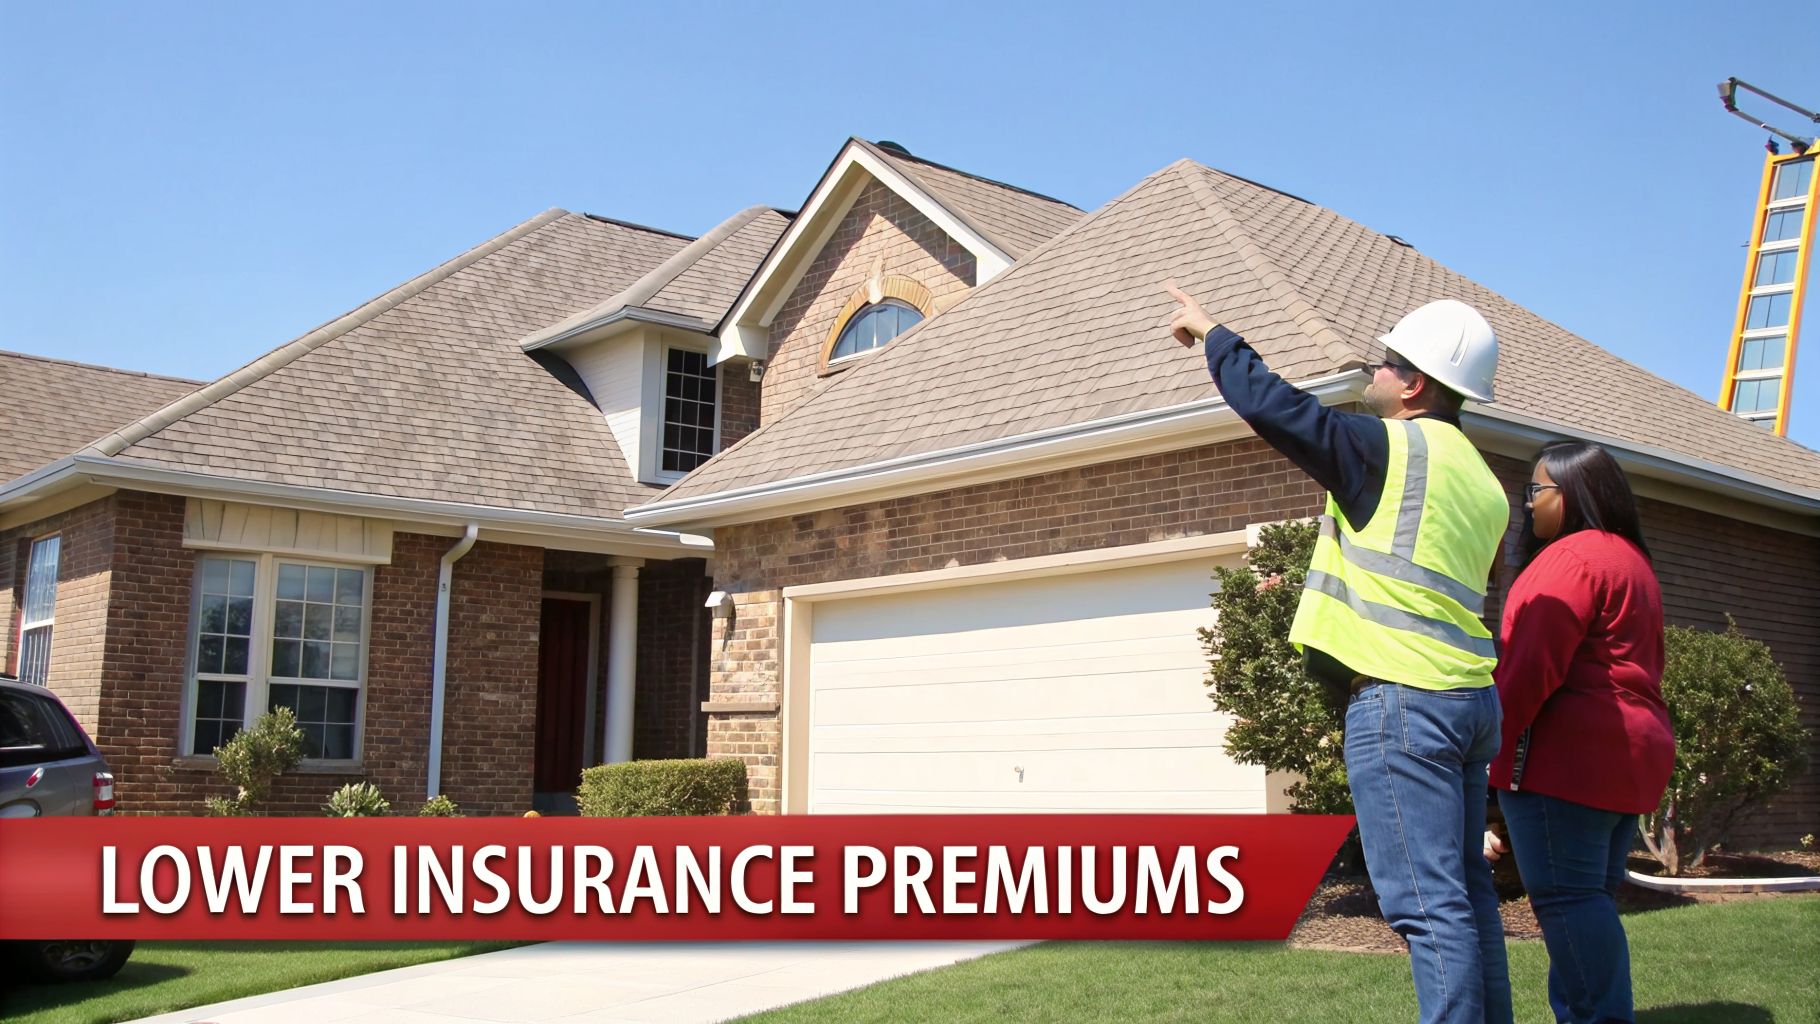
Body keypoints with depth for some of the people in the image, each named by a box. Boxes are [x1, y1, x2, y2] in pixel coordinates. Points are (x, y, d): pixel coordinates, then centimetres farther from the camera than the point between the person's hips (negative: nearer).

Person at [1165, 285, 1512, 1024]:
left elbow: (1269, 405, -12)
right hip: (1468, 695, 9)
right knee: (1463, 888, 15)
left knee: (1426, 900, -7)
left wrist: (1212, 334, 3)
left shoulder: (1392, 448, -9)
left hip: (1402, 699, -9)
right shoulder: (1484, 482, 17)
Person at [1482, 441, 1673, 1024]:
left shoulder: (1571, 558, -11)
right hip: (1632, 755, 10)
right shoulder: (1632, 560, 21)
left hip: (1566, 757, -10)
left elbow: (1533, 668, -18)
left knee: (1566, 897, -9)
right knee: (1592, 897, 12)